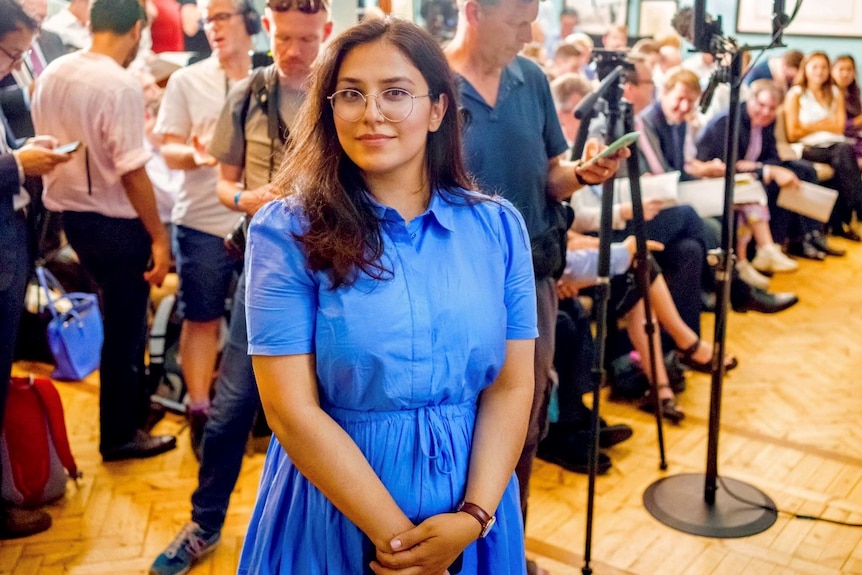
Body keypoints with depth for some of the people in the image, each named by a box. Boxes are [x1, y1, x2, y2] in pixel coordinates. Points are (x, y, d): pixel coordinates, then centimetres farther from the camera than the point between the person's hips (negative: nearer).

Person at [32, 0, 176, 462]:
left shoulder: (52, 74, 3)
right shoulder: (121, 85, -20)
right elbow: (132, 171, -23)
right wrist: (158, 236, -16)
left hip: (71, 215, 8)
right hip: (115, 222, -7)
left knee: (123, 316, 24)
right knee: (123, 327, 8)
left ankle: (135, 404, 40)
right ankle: (119, 434, 24)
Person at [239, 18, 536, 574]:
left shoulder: (498, 226, -3)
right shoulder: (286, 231, -11)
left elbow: (512, 386, -2)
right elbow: (292, 409, -15)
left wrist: (473, 515, -13)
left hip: (469, 515, 3)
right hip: (332, 516, -2)